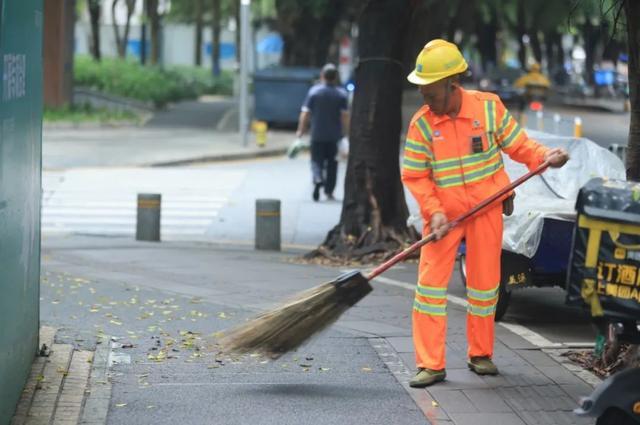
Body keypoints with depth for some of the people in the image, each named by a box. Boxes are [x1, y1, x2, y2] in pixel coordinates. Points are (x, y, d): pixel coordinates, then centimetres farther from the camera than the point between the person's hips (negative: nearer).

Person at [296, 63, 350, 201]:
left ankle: (318, 179, -24)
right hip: (335, 135, 1)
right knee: (332, 163, 12)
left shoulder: (313, 91, -3)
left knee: (316, 160, 5)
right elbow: (345, 116, -8)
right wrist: (346, 133, -3)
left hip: (317, 134, -1)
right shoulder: (341, 94, -2)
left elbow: (305, 114, -5)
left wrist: (300, 131, 1)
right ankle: (329, 191, 15)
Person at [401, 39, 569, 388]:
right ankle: (431, 365, -1)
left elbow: (517, 145, 1)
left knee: (484, 283, 8)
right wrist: (434, 212, -17)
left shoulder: (488, 106, -8)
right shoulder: (421, 124, -9)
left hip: (486, 209, 0)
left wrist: (545, 157, -17)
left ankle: (480, 354, 26)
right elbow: (414, 177, -5)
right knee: (430, 283, -6)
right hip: (443, 214, 0)